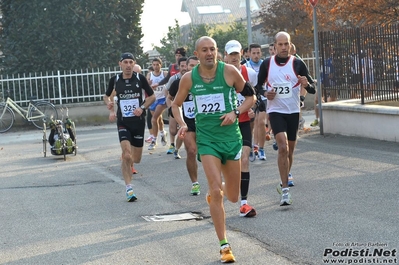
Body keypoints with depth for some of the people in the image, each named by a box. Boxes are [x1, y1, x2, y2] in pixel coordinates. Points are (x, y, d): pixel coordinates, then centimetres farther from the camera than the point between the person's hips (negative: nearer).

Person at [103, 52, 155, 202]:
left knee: (136, 159, 7)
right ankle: (129, 189, -11)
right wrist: (110, 104, -4)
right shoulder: (115, 80, -1)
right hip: (123, 122, -1)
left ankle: (128, 164, 44)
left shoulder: (140, 78, -4)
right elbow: (107, 96, 17)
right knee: (127, 155, -18)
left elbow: (152, 96, 6)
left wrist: (142, 107, -10)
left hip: (138, 121, 1)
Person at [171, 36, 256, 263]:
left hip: (231, 136, 1)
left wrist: (235, 113, -13)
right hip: (206, 139, -1)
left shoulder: (229, 71, -6)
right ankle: (224, 246, -5)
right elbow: (176, 104, 13)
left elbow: (251, 97, 4)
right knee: (216, 192, -14)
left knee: (233, 196, 9)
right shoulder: (189, 78, -2)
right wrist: (182, 124, -5)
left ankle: (214, 195, 47)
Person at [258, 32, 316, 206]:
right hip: (276, 111, -2)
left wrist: (306, 85, -26)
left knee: (289, 150, 11)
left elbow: (313, 90, -3)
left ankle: (284, 183, 33)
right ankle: (285, 190, -18)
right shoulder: (267, 64, -2)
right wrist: (265, 94, -10)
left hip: (293, 111, 2)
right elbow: (258, 86, 11)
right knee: (283, 147, -19)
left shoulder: (298, 64, -4)